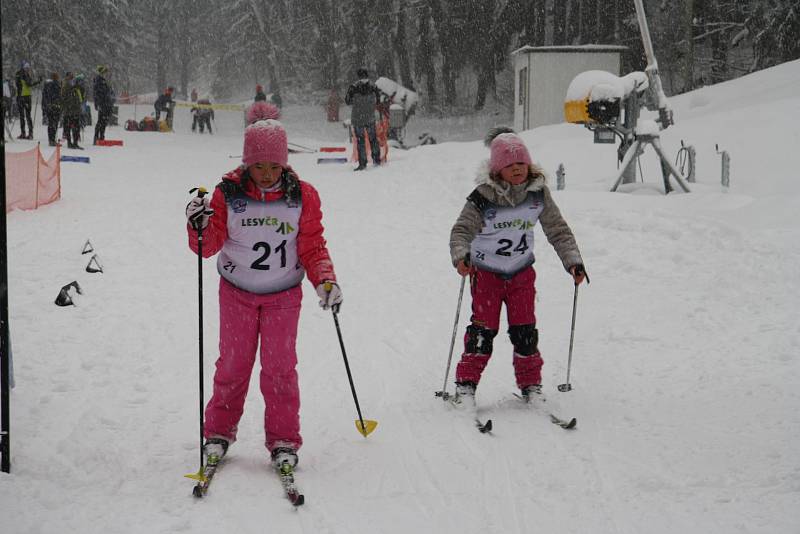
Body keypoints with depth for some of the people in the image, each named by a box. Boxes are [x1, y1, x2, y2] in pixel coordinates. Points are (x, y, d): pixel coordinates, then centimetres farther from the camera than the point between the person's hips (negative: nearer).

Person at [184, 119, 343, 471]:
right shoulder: (228, 193, -10)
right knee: (233, 364, 5)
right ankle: (219, 432, 22)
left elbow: (312, 247, -2)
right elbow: (209, 245, -5)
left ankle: (283, 441, 9)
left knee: (280, 368, -1)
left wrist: (325, 280, -18)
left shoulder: (302, 196, -9)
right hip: (236, 293, 0)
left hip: (283, 295, 0)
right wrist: (200, 227, -27)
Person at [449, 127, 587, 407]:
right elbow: (462, 230, -19)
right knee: (483, 330, -7)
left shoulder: (538, 193, -7)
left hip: (521, 273, 3)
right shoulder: (483, 197, -18)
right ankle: (466, 385, 1)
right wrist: (461, 256, -38)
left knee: (525, 331, 0)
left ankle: (531, 384, 13)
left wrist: (573, 260, -7)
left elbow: (557, 230, 1)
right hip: (486, 273, -3)